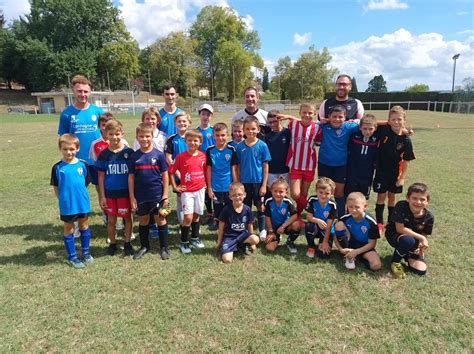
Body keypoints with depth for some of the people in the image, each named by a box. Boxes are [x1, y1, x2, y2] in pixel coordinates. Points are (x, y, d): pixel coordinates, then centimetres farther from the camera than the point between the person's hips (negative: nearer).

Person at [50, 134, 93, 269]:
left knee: (84, 225, 16)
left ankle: (86, 252, 33)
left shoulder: (83, 164, -7)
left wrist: (80, 195, 4)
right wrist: (64, 199, 0)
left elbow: (86, 183, 4)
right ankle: (72, 256, 25)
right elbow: (56, 188, -1)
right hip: (67, 205, -1)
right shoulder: (57, 167, -9)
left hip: (83, 202, 2)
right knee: (68, 229, 12)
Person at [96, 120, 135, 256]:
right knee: (111, 220, 12)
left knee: (127, 218, 9)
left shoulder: (129, 152, -6)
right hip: (109, 193, 1)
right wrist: (102, 196, -1)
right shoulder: (103, 154, -2)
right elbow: (101, 176, 1)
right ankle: (112, 243, 30)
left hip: (125, 192, -1)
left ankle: (127, 243, 26)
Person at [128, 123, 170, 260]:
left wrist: (165, 195, -5)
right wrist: (132, 197, -1)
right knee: (143, 220, 15)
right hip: (140, 196, 2)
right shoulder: (134, 156, 0)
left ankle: (164, 247, 21)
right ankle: (144, 246, 31)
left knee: (160, 219, 8)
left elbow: (165, 175, -2)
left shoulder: (159, 155, -5)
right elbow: (131, 177, 3)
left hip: (157, 194, -2)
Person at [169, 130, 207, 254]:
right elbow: (171, 171, -4)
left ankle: (195, 238, 30)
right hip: (187, 191, -3)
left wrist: (205, 184, 6)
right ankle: (184, 242, 8)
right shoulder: (180, 157, -10)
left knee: (196, 215, 13)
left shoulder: (203, 156, 0)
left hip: (200, 190, 3)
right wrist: (175, 187, -4)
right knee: (188, 217, -9)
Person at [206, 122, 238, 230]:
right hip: (215, 186, 1)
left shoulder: (231, 150, -5)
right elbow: (208, 170, 0)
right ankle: (217, 221, 32)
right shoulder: (210, 150, -3)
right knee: (217, 207, 14)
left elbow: (234, 169, -2)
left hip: (229, 186, 0)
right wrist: (209, 187, -1)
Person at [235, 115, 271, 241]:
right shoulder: (240, 146, -2)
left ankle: (262, 231, 26)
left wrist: (264, 185, -8)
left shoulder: (262, 145, -8)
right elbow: (238, 166, 3)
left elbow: (265, 166, -6)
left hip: (258, 182, -2)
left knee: (260, 207, 10)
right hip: (244, 182, 2)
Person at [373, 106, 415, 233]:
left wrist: (402, 178, -8)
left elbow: (406, 161, -6)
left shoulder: (406, 140, -10)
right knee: (381, 196, 6)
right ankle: (379, 223, 18)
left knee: (392, 196, 14)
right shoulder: (384, 131, -12)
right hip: (381, 170, -1)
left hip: (395, 172, 1)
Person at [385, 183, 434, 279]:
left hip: (415, 241, 4)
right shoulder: (401, 206, -26)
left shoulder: (429, 217, -13)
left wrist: (421, 246, -23)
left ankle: (407, 254, 23)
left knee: (421, 270, -10)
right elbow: (400, 229, -25)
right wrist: (421, 238, -25)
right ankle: (395, 261, -9)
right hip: (394, 234, -4)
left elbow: (424, 235, -2)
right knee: (408, 240, -39)